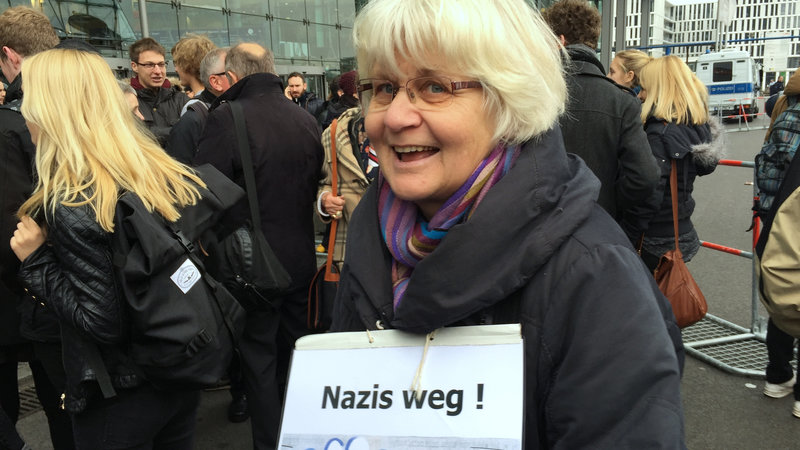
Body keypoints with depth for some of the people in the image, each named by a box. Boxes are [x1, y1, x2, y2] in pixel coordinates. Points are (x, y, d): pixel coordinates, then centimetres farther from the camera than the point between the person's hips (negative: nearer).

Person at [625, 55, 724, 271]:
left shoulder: (660, 132, -20)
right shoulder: (697, 127, 6)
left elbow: (649, 194, -24)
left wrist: (628, 237, -17)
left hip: (657, 243, -9)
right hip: (683, 235, 9)